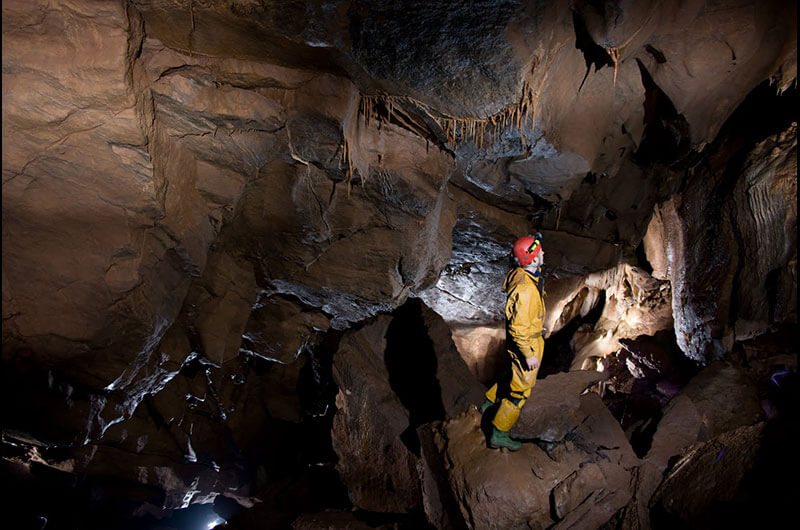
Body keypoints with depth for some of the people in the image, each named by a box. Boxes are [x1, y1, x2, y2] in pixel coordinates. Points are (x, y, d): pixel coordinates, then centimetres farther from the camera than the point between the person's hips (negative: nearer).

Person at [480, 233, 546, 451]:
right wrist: (529, 355, -25)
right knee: (520, 390, 4)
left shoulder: (521, 274, -3)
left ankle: (489, 403, 47)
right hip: (526, 343, -9)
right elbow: (518, 327, -30)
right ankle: (499, 434, 16)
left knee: (515, 375, 30)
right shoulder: (525, 289, -34)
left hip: (531, 336, 9)